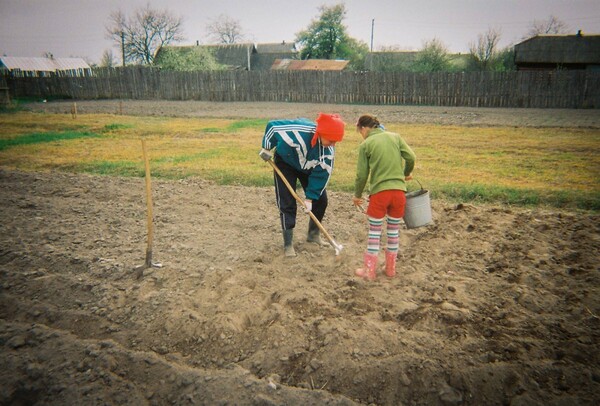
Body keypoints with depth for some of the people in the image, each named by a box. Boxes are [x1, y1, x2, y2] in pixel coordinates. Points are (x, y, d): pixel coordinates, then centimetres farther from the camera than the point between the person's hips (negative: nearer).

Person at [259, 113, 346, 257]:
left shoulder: (329, 149, -25)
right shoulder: (298, 130, -41)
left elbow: (322, 173, -18)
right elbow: (272, 126, -26)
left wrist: (310, 197, -19)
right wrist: (266, 148, -14)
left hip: (309, 168, 4)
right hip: (285, 162, -4)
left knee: (320, 200, 2)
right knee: (287, 204, -9)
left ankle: (314, 234, 24)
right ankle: (288, 244, 3)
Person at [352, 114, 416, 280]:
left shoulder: (366, 144, -1)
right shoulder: (395, 136, 7)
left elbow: (362, 174, 1)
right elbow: (411, 158, 1)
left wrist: (357, 195, 15)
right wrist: (406, 174, 22)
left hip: (379, 192, -3)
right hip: (399, 191, 3)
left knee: (374, 232, 8)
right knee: (393, 231, 15)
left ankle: (370, 271, 15)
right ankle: (391, 268, 26)